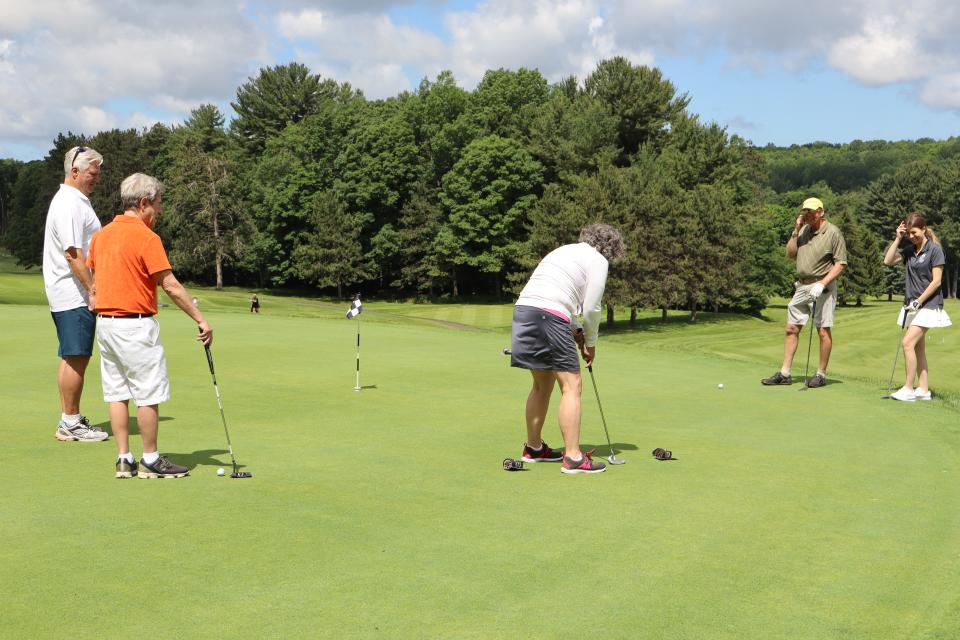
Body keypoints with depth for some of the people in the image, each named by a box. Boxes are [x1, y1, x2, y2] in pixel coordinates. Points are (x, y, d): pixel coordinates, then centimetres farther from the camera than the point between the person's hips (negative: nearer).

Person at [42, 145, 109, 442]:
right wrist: (92, 289, -21)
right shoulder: (70, 204, -14)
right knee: (76, 359, -6)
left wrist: (91, 288, 22)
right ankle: (70, 423, -1)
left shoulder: (75, 200, 19)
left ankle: (70, 420, 18)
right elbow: (73, 253, -21)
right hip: (74, 294, -11)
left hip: (72, 294, 11)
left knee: (72, 358, 12)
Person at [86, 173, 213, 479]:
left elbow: (95, 280, 15)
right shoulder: (146, 237, -13)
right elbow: (171, 286, -15)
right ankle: (150, 460, 6)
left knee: (116, 393, 9)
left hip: (106, 323, 8)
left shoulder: (102, 235, 10)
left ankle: (124, 459, 12)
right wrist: (200, 319, -11)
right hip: (136, 325, -8)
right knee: (149, 394, 0)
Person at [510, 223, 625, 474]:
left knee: (543, 385, 21)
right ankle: (573, 458, -5)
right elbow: (591, 309, 0)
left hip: (523, 310, 8)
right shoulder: (598, 260, 4)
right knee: (571, 386, -3)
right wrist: (591, 343, 15)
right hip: (549, 318, -8)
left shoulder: (564, 251, 29)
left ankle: (533, 448, 30)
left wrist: (576, 332, 23)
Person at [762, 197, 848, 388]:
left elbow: (840, 263, -10)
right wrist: (795, 231, 0)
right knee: (791, 328, 4)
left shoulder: (833, 233, -8)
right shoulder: (803, 230, 11)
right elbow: (790, 254, 10)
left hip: (822, 287, -6)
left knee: (823, 331, -2)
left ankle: (821, 374, 7)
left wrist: (822, 284, -17)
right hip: (802, 285, 6)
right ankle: (784, 373, 7)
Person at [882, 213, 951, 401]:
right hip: (911, 304, 7)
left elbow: (936, 281, -13)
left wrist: (919, 301, -15)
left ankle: (908, 388, -12)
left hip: (928, 304, -7)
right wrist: (898, 238, -1)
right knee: (918, 347, 8)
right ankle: (923, 389, 13)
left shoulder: (935, 249, -9)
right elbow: (888, 260, 2)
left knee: (908, 342, -16)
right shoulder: (909, 249, 10)